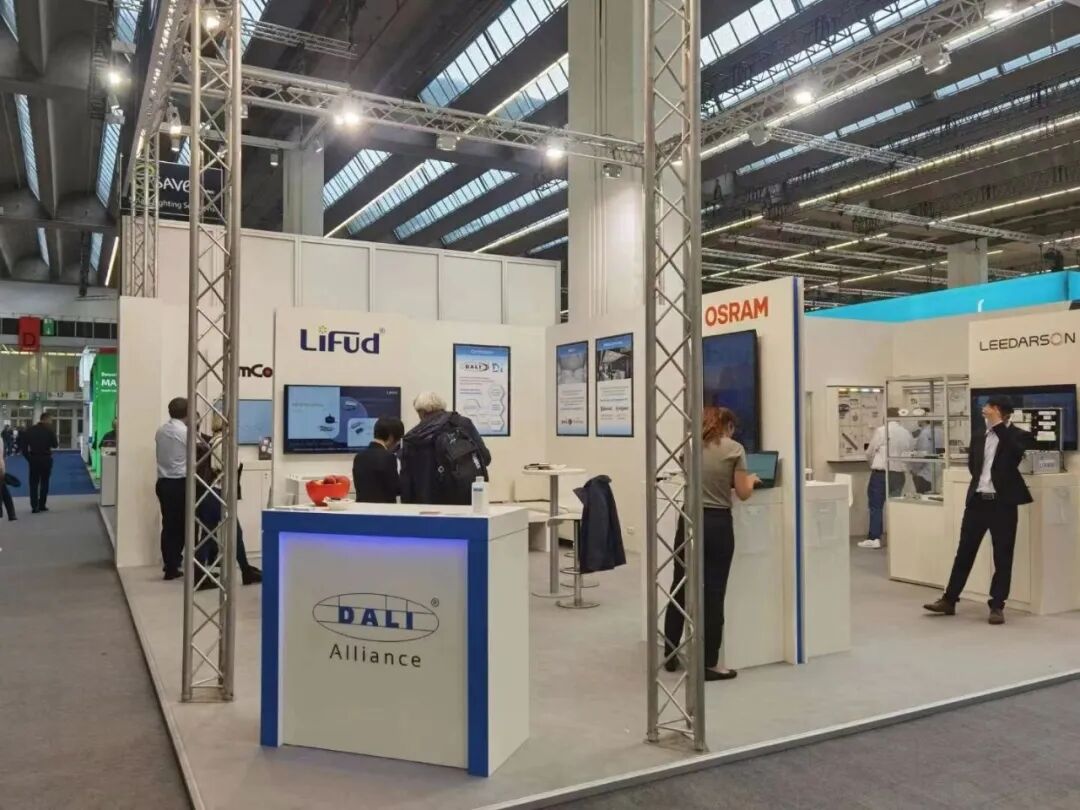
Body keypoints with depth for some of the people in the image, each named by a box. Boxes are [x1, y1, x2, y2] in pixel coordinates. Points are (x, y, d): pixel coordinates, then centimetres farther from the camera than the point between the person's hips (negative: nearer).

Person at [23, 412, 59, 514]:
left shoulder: (30, 430, 2)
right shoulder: (49, 430, -7)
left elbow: (24, 446, 0)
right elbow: (55, 445, -5)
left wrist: (28, 458, 8)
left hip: (33, 459, 2)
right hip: (46, 459, -2)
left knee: (33, 483, 5)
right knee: (44, 483, 9)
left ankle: (34, 506, 0)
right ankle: (41, 505, 8)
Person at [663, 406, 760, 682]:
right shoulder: (734, 449, -3)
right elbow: (743, 493, -4)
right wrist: (752, 479, 16)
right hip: (718, 524, -4)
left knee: (680, 588, 13)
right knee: (713, 594, 2)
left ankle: (670, 656, 22)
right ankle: (709, 665, 8)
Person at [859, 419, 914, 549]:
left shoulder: (881, 431, -8)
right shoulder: (906, 433, 3)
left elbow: (869, 453, -1)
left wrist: (873, 464, 19)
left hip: (881, 474, -4)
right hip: (899, 474, 4)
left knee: (876, 505, 0)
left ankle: (874, 538, -3)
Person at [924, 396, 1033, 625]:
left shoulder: (1018, 435, -1)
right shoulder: (978, 438, 13)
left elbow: (1016, 452, -24)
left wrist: (998, 424, -21)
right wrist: (980, 482, 11)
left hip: (1003, 503, -4)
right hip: (977, 500, 4)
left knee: (1002, 556, 2)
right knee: (965, 551, 8)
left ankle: (997, 606, 11)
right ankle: (949, 600, 14)